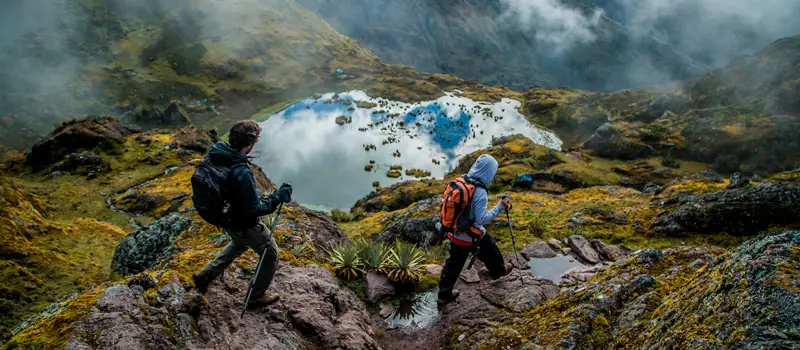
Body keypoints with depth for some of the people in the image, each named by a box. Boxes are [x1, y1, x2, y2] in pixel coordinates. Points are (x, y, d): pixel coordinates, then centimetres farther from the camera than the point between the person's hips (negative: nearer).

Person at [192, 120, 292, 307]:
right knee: (271, 253, 17)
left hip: (224, 216, 8)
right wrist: (278, 197, -21)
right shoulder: (242, 174, -39)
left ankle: (205, 274, 38)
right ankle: (257, 295, 31)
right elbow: (254, 210, -30)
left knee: (240, 243, 37)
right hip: (244, 224, -8)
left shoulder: (215, 154, -15)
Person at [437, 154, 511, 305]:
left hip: (455, 232, 6)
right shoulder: (480, 192, -26)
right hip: (471, 235, -6)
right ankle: (499, 270, 51)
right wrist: (499, 207, -17)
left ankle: (444, 295, 24)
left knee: (453, 263, 17)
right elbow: (481, 219, -23)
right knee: (490, 249, 24)